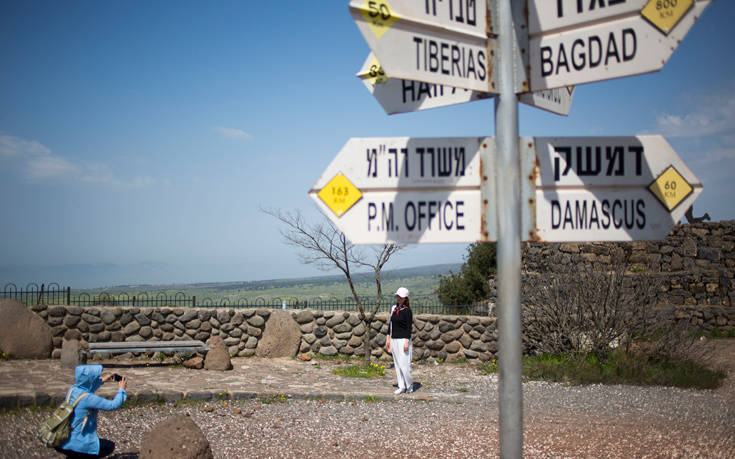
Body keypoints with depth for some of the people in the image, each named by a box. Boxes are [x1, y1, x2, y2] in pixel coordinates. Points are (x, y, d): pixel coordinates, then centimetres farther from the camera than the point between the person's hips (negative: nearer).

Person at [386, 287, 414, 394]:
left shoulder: (407, 311, -10)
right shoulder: (393, 308, 10)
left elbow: (409, 327, -12)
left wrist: (407, 342, -18)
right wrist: (388, 338, 14)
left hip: (403, 340, -7)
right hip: (394, 340, 7)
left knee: (404, 364, -8)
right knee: (397, 364, 9)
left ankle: (409, 385, 9)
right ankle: (401, 386, 15)